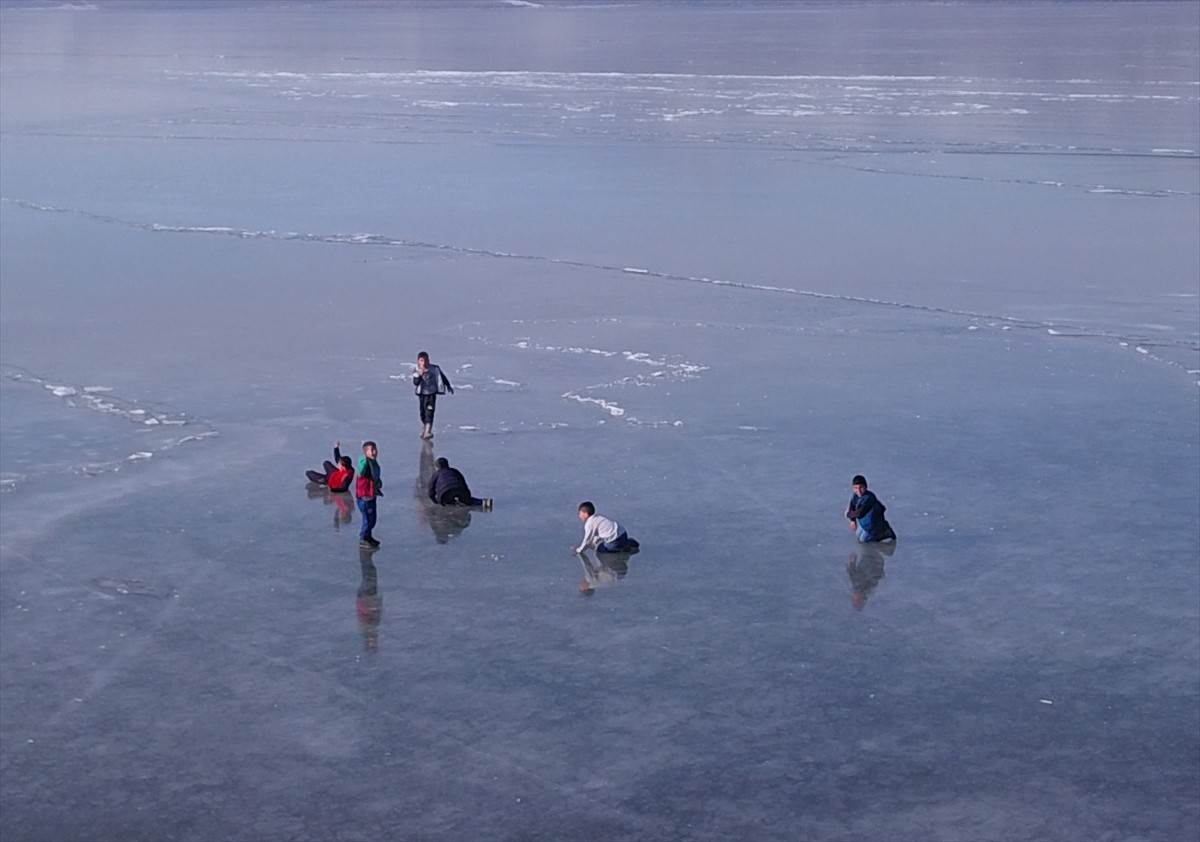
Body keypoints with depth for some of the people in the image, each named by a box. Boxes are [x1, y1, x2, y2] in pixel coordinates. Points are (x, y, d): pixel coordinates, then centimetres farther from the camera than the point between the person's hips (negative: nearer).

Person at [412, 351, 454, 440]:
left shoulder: (434, 369, -7)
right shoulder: (416, 372, -6)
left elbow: (442, 377, 7)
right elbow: (415, 383, -19)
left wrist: (448, 386, 13)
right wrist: (419, 375, -35)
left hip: (432, 394, -2)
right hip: (422, 395, 2)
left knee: (429, 412, -15)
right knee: (423, 413, 14)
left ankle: (428, 431, -22)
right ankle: (426, 426, 41)